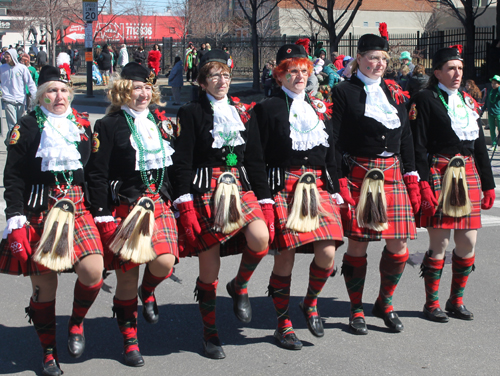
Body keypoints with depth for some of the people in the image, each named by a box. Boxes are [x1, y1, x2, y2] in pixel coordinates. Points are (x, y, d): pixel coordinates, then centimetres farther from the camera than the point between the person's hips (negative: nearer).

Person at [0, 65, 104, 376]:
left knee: (93, 271, -16)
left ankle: (77, 322, 15)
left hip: (77, 207, 3)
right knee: (44, 283, 2)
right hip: (38, 211, -3)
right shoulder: (27, 127, 0)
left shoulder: (82, 125, 12)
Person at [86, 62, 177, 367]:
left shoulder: (160, 122, 12)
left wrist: (176, 202, 17)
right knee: (127, 276, 1)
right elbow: (97, 175, -7)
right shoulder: (108, 126, -5)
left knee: (164, 262, -16)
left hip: (159, 203, 4)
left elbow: (172, 166, 20)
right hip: (124, 207, -4)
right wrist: (102, 214, -11)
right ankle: (130, 340, 16)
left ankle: (148, 291, 20)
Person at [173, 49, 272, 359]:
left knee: (260, 239, -24)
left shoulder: (243, 113, 14)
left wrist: (265, 200, 6)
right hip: (205, 191, -3)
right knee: (209, 268, -2)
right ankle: (210, 334, 15)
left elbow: (256, 160, 13)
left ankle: (240, 285, 7)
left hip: (240, 187, 3)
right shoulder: (191, 113, 2)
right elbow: (182, 162, -4)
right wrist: (185, 205, -12)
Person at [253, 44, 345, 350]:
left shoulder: (320, 107, 17)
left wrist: (334, 189, 13)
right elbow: (259, 154, -2)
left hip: (319, 186, 4)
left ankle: (311, 302, 22)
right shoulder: (268, 108, 2)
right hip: (284, 187, -4)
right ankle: (283, 323, 11)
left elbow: (331, 152, 19)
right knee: (285, 256, -5)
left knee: (327, 254, -7)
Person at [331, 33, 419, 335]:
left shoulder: (394, 92, 15)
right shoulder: (344, 92, 0)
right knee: (358, 243, 0)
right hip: (359, 174, -5)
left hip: (393, 174, 5)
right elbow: (336, 140, -4)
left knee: (399, 244, 2)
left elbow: (406, 138, 16)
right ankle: (357, 310, 15)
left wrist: (412, 178, 11)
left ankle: (385, 302, 22)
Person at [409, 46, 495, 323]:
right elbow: (418, 146, -9)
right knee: (440, 242, -3)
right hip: (440, 175, -6)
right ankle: (432, 303, 11)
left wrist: (488, 185, 14)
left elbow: (480, 145, 17)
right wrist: (424, 184, -17)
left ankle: (456, 300, 21)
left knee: (468, 243, 6)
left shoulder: (468, 101, 16)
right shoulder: (425, 100, -4)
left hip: (468, 175, 6)